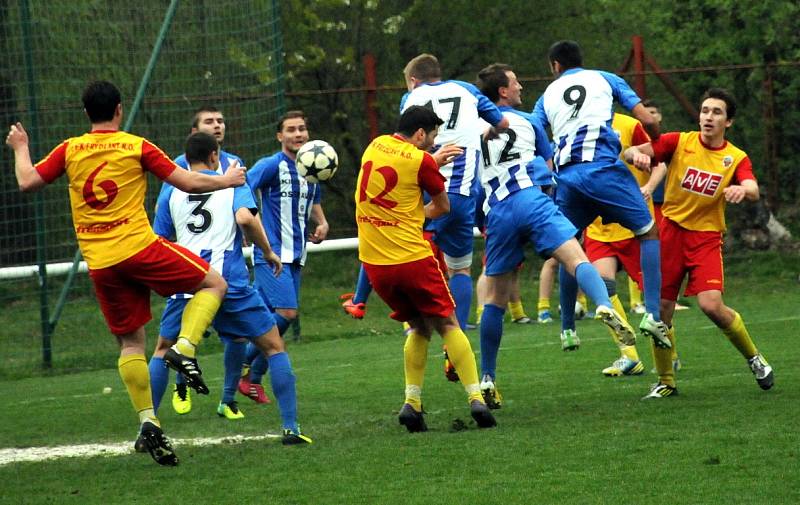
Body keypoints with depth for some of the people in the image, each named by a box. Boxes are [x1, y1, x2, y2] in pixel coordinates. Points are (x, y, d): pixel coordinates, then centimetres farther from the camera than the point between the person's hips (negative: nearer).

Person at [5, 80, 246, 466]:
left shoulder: (70, 150, 6)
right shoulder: (137, 146, -1)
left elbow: (27, 182, 8)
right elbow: (188, 183, 1)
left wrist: (20, 148, 27)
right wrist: (227, 181, 19)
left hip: (99, 263, 4)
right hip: (139, 247, -4)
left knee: (130, 342, 11)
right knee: (214, 284, 10)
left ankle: (147, 420, 0)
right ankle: (183, 349, -11)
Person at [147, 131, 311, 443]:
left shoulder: (171, 192, 13)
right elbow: (246, 218, -14)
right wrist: (268, 253, -1)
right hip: (229, 282, -2)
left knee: (163, 351, 20)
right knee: (274, 347, 10)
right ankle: (290, 427, 1)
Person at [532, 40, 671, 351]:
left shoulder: (548, 96, 20)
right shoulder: (605, 80, 15)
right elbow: (648, 120, 8)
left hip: (566, 176, 3)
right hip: (603, 169, -3)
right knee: (648, 232, 7)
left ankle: (567, 328, 22)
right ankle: (652, 314, -8)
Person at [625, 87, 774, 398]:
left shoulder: (736, 158, 3)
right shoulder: (679, 142, 1)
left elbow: (753, 191, -16)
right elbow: (631, 152, -9)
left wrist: (742, 190, -40)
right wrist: (636, 154, -34)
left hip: (706, 236, -1)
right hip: (670, 230, 1)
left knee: (711, 305, -17)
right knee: (662, 307, -4)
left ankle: (753, 358, 8)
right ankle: (665, 381, 13)